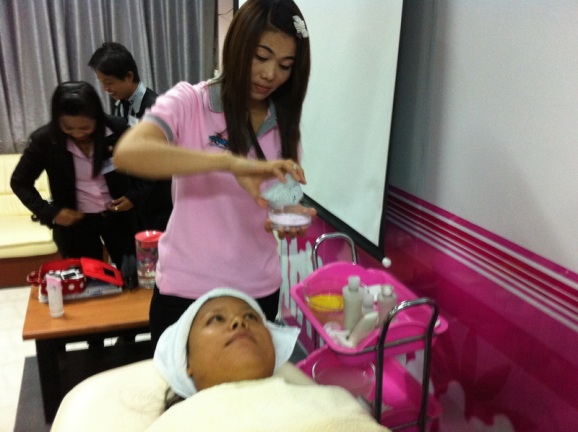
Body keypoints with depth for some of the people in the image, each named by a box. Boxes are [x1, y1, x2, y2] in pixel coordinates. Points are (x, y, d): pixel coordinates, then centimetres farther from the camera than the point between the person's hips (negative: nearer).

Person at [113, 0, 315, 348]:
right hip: (186, 290, -3)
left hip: (258, 291, 4)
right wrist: (230, 163, -39)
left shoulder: (283, 123, 3)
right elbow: (127, 153, -29)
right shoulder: (189, 102, -11)